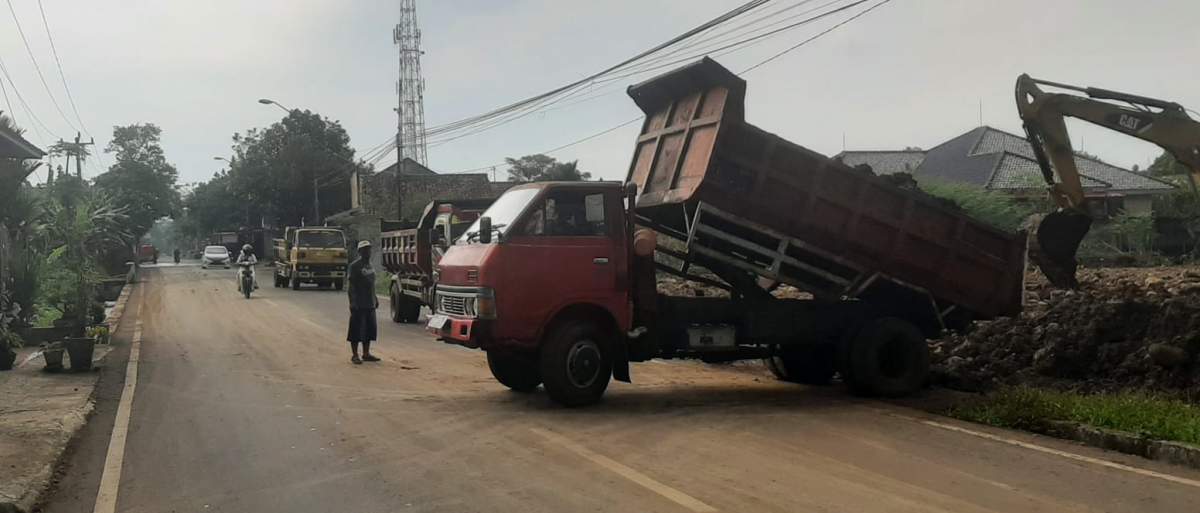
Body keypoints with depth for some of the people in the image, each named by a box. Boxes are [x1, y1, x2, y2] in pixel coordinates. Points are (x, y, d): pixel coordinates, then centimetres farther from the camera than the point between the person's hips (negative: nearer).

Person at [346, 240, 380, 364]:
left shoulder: (370, 265, 15)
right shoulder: (354, 266, -11)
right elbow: (350, 286, -15)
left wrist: (375, 298, 22)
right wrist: (353, 302, -21)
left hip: (369, 304, 8)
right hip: (359, 305, -8)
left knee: (369, 328, 11)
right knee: (357, 329, -3)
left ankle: (366, 354, 20)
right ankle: (354, 355, 4)